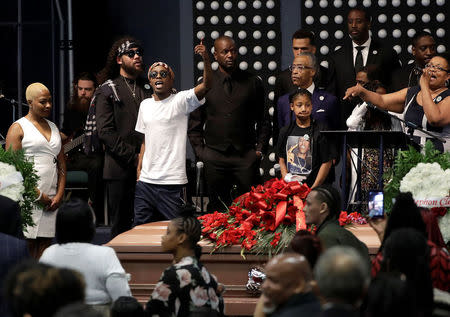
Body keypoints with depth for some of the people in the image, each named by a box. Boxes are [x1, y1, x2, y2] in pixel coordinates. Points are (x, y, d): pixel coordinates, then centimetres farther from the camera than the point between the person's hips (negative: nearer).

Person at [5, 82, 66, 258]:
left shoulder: (53, 128, 20)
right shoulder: (18, 128, 0)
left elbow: (61, 164, 20)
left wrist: (59, 195, 5)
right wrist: (37, 194, -12)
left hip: (51, 200, 6)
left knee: (46, 245, 1)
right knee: (27, 246, -10)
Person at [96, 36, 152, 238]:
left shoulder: (147, 89, 17)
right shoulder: (108, 90, 3)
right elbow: (105, 132, -6)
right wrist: (133, 157, -13)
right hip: (120, 170, -4)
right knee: (121, 226, 0)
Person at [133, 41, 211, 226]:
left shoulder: (180, 101, -4)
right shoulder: (145, 105, 13)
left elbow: (206, 85, -20)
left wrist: (206, 58, -34)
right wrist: (139, 169, 11)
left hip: (172, 183, -5)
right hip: (145, 182, 5)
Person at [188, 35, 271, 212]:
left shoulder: (253, 83, 7)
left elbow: (263, 120, 11)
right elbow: (194, 123, 9)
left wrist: (260, 149, 2)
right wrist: (200, 151, 1)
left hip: (246, 156, 0)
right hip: (214, 157, 0)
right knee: (217, 209, 4)